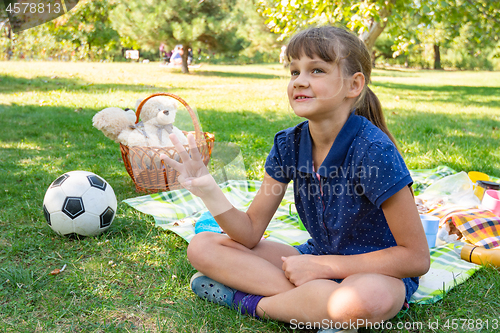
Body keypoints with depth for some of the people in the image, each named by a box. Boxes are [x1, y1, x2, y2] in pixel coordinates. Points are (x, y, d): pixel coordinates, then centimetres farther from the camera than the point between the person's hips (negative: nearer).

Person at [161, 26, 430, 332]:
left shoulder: (373, 150, -23)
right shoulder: (289, 144, -6)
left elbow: (417, 258, -19)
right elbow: (250, 233, -3)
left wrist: (323, 265, -19)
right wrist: (209, 191, -21)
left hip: (380, 273, -5)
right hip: (318, 260, 6)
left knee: (369, 298, -43)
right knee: (201, 246, -5)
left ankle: (246, 301, -17)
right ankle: (318, 303, -15)